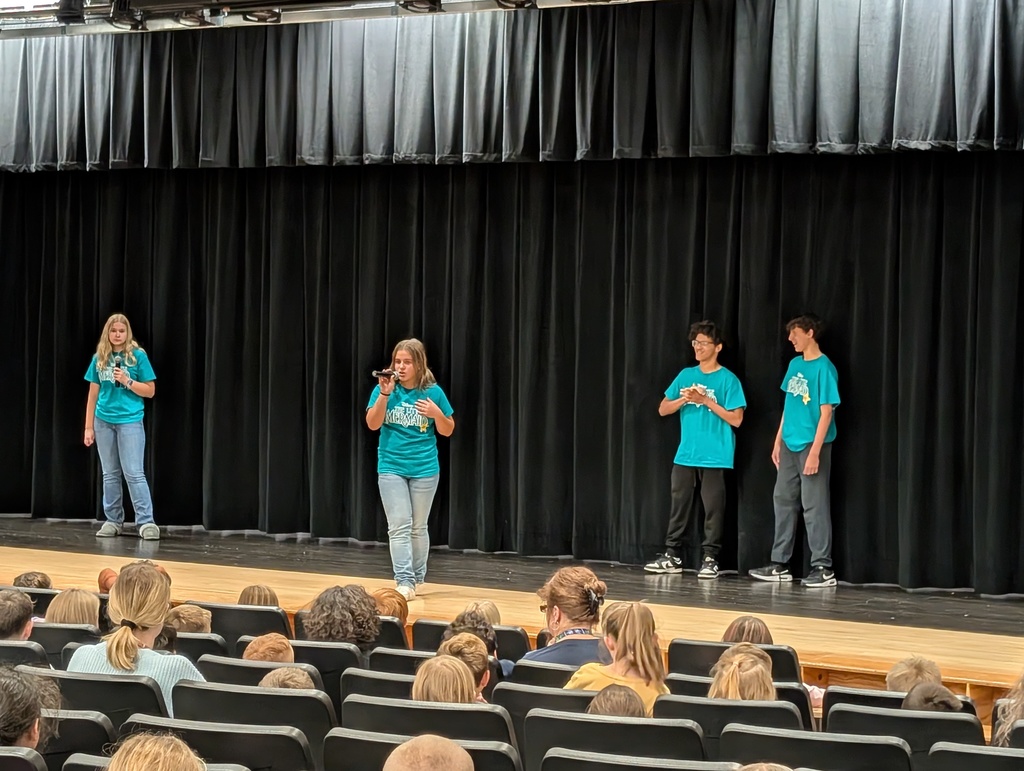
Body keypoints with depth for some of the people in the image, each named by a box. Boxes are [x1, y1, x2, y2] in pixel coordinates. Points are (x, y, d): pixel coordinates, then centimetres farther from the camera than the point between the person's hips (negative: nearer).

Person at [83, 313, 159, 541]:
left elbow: (150, 391, -1)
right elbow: (93, 394, 11)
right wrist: (89, 427, 8)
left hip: (130, 421, -4)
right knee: (110, 474, 10)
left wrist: (127, 381, -15)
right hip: (104, 421, 4)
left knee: (134, 473, -8)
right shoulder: (99, 358, 7)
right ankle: (113, 521, 16)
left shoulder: (138, 356, -2)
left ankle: (146, 522, -7)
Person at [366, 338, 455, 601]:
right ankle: (404, 582, -12)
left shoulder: (432, 392, -3)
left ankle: (417, 578, 24)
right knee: (399, 526, -8)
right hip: (391, 467, 0)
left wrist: (436, 413, -16)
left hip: (424, 468, 0)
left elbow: (447, 431, 4)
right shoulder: (385, 388, -2)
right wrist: (384, 394, -22)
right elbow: (373, 424, -11)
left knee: (418, 527, 10)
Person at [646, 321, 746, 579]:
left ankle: (710, 558, 6)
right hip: (685, 455, 5)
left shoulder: (727, 379, -4)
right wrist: (683, 399, -8)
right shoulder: (686, 375, 11)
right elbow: (663, 409, 10)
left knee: (713, 508, -1)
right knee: (679, 504, 8)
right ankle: (672, 556, 14)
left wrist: (707, 401, -14)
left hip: (715, 457, -5)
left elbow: (736, 419, -8)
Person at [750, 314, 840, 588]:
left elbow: (826, 412, -16)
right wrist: (778, 441, 15)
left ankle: (823, 568, 1)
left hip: (811, 446, -8)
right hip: (790, 445, 8)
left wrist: (814, 452, -20)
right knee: (783, 501, 10)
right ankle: (780, 565, 18)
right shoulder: (794, 365, 11)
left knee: (814, 506, -5)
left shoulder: (824, 368, -13)